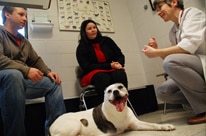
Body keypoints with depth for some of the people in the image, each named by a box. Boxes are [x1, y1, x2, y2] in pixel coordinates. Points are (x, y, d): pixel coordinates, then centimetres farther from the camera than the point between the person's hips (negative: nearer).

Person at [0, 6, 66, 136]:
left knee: (53, 83, -2)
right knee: (14, 74, -38)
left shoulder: (24, 41, 18)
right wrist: (26, 70, -30)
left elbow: (36, 60, 16)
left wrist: (48, 72, -4)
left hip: (21, 80, 8)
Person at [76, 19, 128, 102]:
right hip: (94, 73, -2)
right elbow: (87, 67, -9)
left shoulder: (107, 40, 9)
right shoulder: (81, 48, 0)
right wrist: (109, 65, -16)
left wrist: (119, 64, -15)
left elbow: (120, 55, 11)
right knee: (103, 78, -37)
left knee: (120, 74, -32)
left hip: (113, 70, 3)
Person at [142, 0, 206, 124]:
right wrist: (157, 49, -3)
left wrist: (157, 53, -18)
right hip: (193, 69, 7)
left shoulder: (192, 13, -6)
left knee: (170, 61, -31)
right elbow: (170, 58, 10)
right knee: (162, 92, -4)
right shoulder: (173, 32, 14)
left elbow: (190, 45, -24)